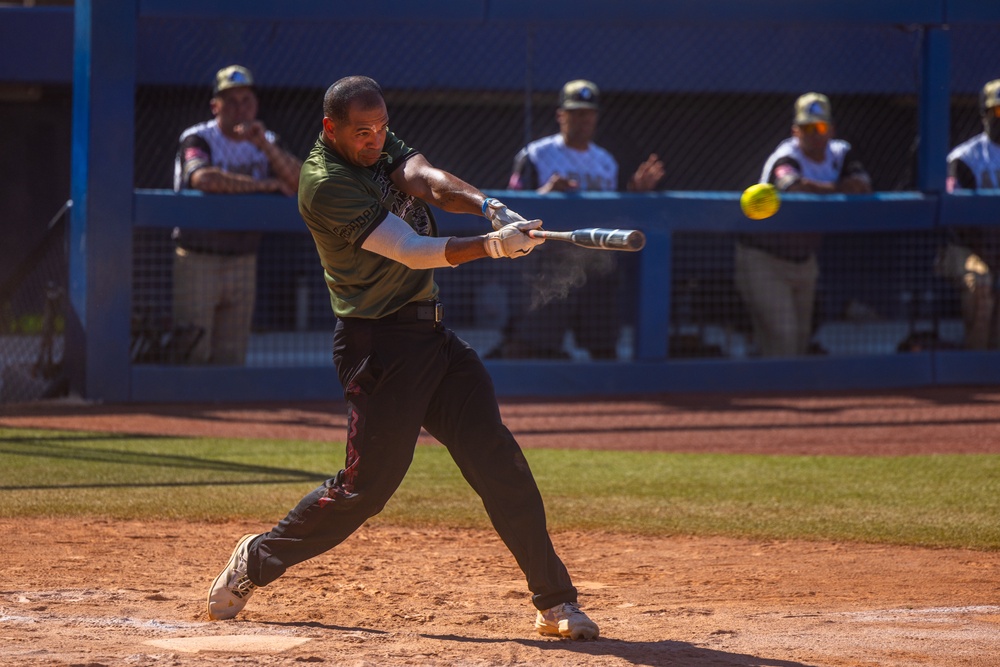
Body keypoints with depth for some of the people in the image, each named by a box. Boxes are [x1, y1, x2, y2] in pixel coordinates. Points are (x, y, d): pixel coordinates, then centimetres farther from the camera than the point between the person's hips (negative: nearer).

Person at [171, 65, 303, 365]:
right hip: (198, 260, -5)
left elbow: (299, 181, -4)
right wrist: (266, 184, -18)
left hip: (243, 263, 5)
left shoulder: (266, 141, 10)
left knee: (231, 358, 6)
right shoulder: (198, 139, -7)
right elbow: (203, 178, -28)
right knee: (193, 354, -9)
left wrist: (264, 145, -18)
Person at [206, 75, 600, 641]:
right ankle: (258, 559, 17)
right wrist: (492, 246, -34)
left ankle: (554, 601, 0)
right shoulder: (327, 185, -18)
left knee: (497, 459, 0)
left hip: (432, 336, 8)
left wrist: (488, 207, -31)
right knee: (368, 484, -5)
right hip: (380, 345, -8)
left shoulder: (380, 148, 8)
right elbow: (412, 251, -23)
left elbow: (425, 180, -11)